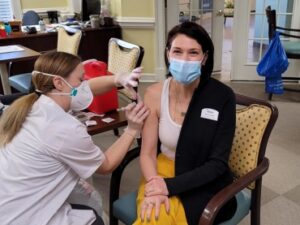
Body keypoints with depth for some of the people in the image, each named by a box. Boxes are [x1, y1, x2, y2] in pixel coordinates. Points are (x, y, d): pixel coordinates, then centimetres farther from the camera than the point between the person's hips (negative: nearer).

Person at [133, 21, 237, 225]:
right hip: (162, 171, 2)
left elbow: (218, 164, -14)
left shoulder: (222, 96, -15)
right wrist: (155, 186, -24)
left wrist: (170, 186, -22)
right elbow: (147, 152, -5)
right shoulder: (154, 94, -8)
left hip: (204, 184, -2)